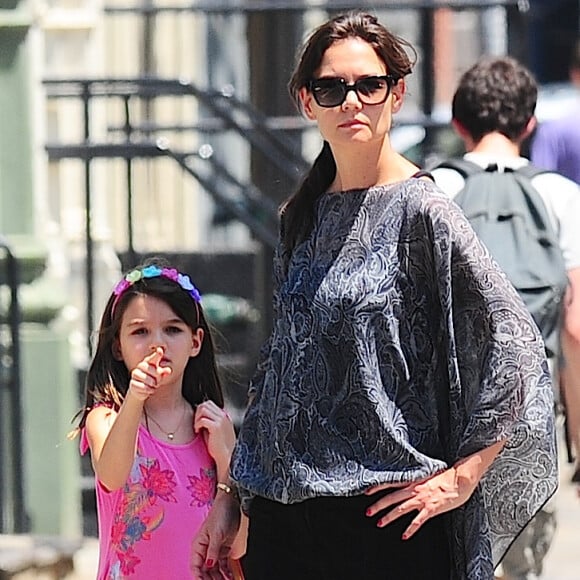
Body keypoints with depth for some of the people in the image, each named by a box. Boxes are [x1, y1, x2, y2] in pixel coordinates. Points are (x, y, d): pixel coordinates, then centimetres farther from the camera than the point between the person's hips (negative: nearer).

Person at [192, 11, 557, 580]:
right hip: (282, 510, 6)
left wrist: (459, 478, -14)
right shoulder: (303, 218, 12)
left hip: (381, 510, -6)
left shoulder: (420, 212, -9)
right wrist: (229, 496, 15)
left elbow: (514, 346, -14)